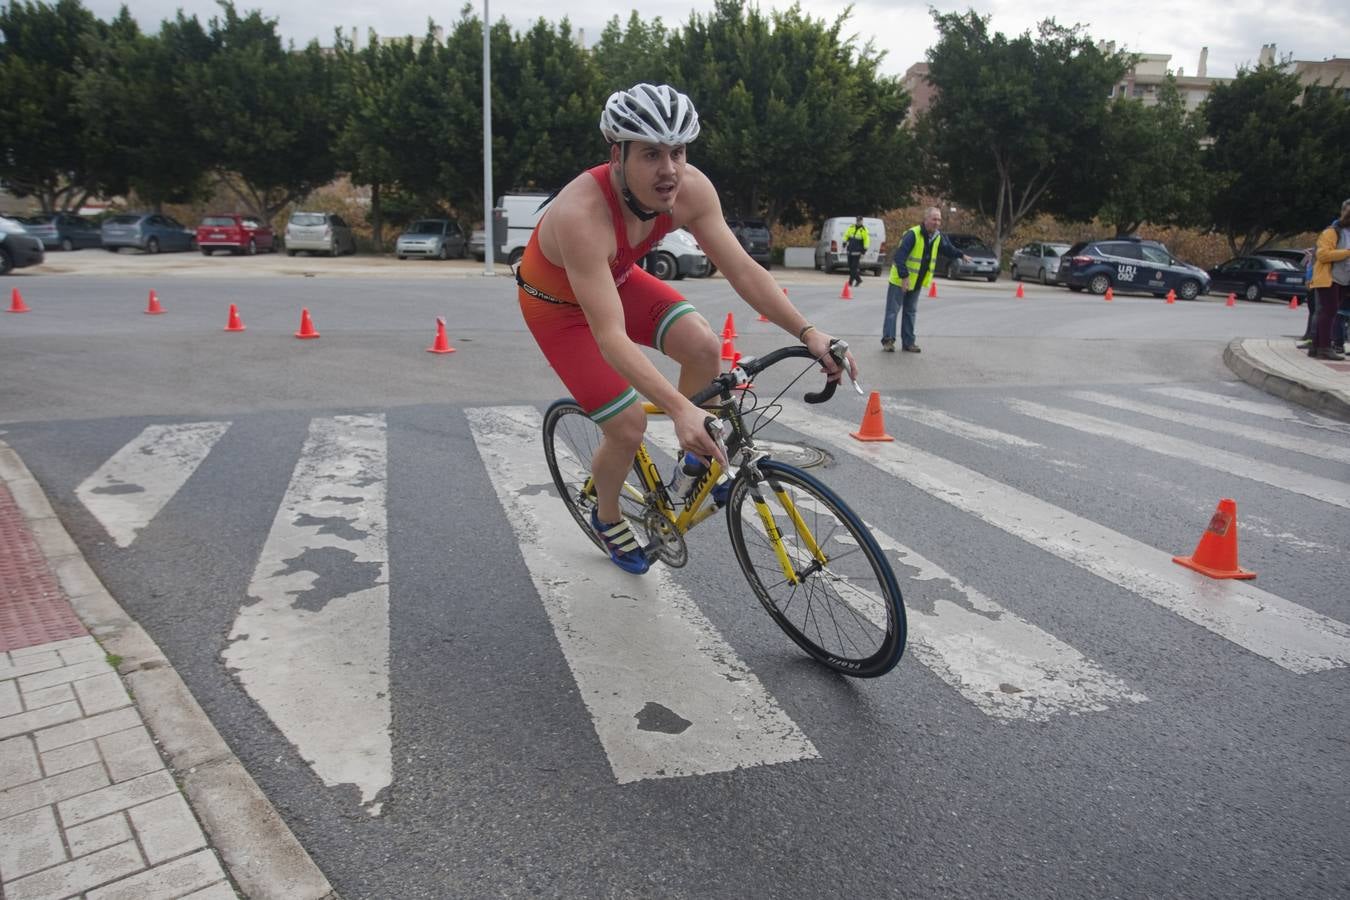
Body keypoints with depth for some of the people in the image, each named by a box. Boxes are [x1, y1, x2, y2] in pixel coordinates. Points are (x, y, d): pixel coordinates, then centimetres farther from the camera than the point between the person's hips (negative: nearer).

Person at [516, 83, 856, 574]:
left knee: (704, 346, -20)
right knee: (628, 427, -11)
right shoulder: (581, 215, -40)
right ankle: (607, 516, 21)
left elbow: (743, 269, -17)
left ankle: (698, 454, 8)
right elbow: (611, 337, -44)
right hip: (558, 304, -5)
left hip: (617, 279, 5)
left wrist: (807, 332, -27)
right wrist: (678, 407, -53)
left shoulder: (690, 189, -23)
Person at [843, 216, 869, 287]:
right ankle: (858, 279, 24)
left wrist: (863, 252, -12)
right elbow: (846, 235, 18)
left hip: (857, 252, -6)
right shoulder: (851, 227, 8)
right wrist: (844, 245, 12)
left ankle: (850, 282, 0)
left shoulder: (864, 230, -7)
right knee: (851, 267, 9)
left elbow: (866, 241, -8)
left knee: (854, 267, -8)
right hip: (850, 251, 6)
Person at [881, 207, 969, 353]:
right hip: (900, 280, -7)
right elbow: (899, 256, -30)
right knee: (892, 310, -3)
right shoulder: (913, 234, -24)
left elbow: (948, 248, 23)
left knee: (911, 312, 11)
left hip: (917, 282, 7)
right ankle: (888, 340, 2)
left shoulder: (938, 237, 0)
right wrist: (904, 276, -34)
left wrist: (961, 255, 31)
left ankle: (908, 342, 16)